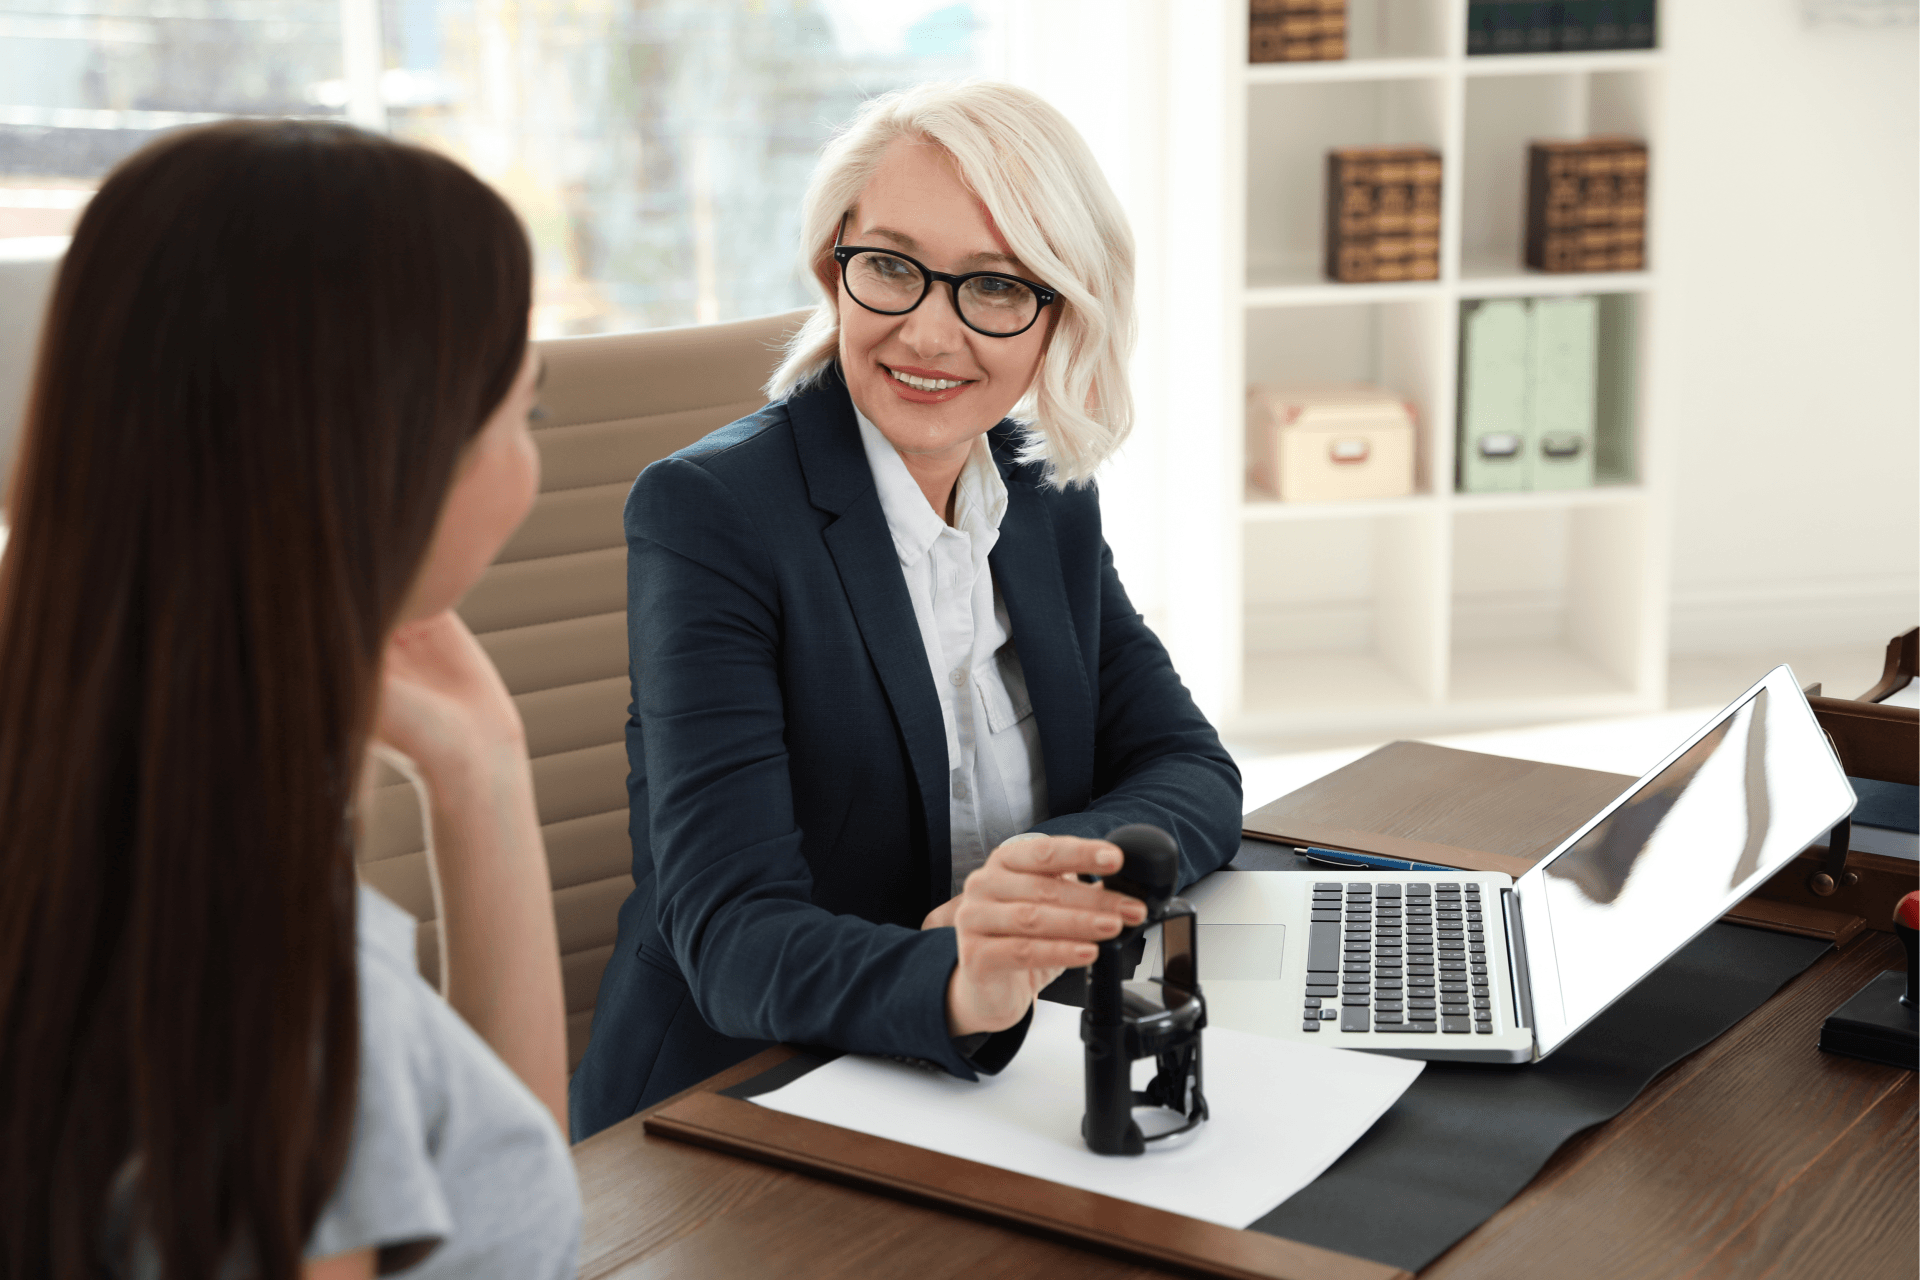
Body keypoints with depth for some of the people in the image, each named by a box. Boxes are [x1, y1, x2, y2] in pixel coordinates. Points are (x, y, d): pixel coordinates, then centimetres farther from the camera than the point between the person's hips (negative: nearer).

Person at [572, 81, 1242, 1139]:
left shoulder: (1050, 504, 6)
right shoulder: (706, 510, -14)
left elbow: (1192, 772, 6)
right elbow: (731, 934, -21)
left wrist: (1042, 889, -15)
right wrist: (951, 983, -41)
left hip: (1004, 1082, 5)